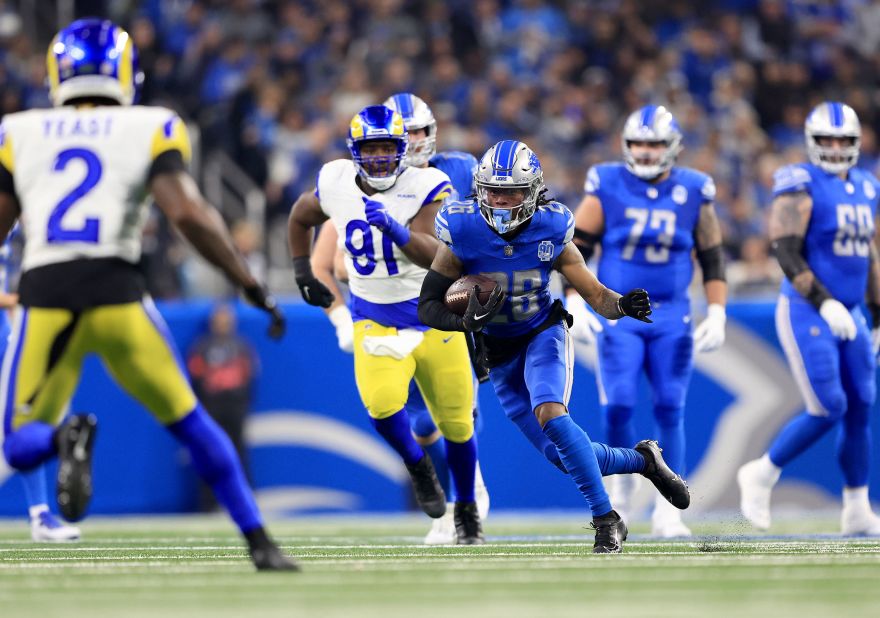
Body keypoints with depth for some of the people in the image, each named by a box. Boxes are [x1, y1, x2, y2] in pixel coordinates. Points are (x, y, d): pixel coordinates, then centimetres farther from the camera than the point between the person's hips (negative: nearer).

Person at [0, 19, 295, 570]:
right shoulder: (150, 131, 7)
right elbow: (189, 214, -7)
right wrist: (252, 286, 0)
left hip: (45, 298, 0)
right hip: (116, 292, 0)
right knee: (190, 422, 18)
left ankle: (66, 437, -24)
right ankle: (260, 542, 13)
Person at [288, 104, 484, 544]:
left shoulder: (425, 187, -15)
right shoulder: (336, 184, -5)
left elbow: (434, 255, -27)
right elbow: (301, 218, 17)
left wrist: (394, 228, -41)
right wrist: (303, 273, 16)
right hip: (375, 320, 1)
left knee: (456, 422, 7)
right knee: (382, 402, -25)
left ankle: (466, 508, 31)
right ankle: (418, 468, 5)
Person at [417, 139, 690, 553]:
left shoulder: (550, 232, -16)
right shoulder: (463, 234, -18)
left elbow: (596, 295, -10)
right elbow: (428, 306, -14)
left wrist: (624, 306, -32)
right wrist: (467, 321, -34)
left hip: (543, 335, -2)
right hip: (499, 355, 2)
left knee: (549, 413, -32)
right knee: (563, 456, -1)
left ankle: (606, 519, -25)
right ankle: (643, 460, 26)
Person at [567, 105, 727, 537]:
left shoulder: (693, 192, 2)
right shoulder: (607, 187, -2)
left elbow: (712, 258, 9)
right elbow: (577, 248, 2)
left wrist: (717, 314, 1)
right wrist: (575, 304, -7)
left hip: (671, 316, 1)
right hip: (618, 314, -1)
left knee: (670, 409, -3)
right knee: (618, 405, -12)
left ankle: (667, 510, 3)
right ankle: (623, 482, 15)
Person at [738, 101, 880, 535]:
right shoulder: (802, 185, -10)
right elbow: (787, 253, -17)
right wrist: (825, 304, -25)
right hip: (806, 313, -7)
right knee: (828, 410, -12)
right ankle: (762, 476, 7)